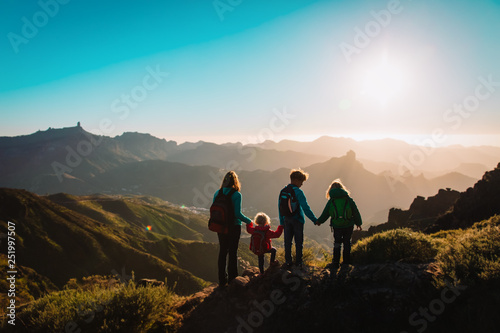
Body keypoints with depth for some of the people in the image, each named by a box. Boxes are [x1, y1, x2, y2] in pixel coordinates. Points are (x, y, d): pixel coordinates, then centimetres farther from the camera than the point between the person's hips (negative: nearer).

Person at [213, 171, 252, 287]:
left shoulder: (217, 193, 0)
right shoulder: (236, 195, -14)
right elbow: (237, 213, -18)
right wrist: (248, 221, -3)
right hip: (233, 227, -4)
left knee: (222, 252, 13)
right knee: (232, 252, 6)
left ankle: (222, 280, 21)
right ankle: (232, 280, 14)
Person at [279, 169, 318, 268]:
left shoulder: (283, 191, 4)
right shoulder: (298, 192, -15)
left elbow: (280, 207, 9)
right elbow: (305, 208, -18)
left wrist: (282, 222, 16)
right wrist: (314, 220, -11)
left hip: (287, 220, 5)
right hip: (297, 220, -5)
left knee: (287, 241, 10)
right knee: (299, 242, 7)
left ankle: (288, 261, 15)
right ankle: (298, 262, 12)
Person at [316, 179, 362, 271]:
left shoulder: (331, 201, -3)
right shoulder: (348, 199, -2)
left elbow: (325, 214, 2)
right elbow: (356, 212, 2)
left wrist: (318, 221, 19)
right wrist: (358, 223, 15)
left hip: (337, 226, -1)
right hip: (349, 226, 1)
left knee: (337, 244, 13)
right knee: (347, 243, 17)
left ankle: (335, 264, 10)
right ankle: (346, 262, 25)